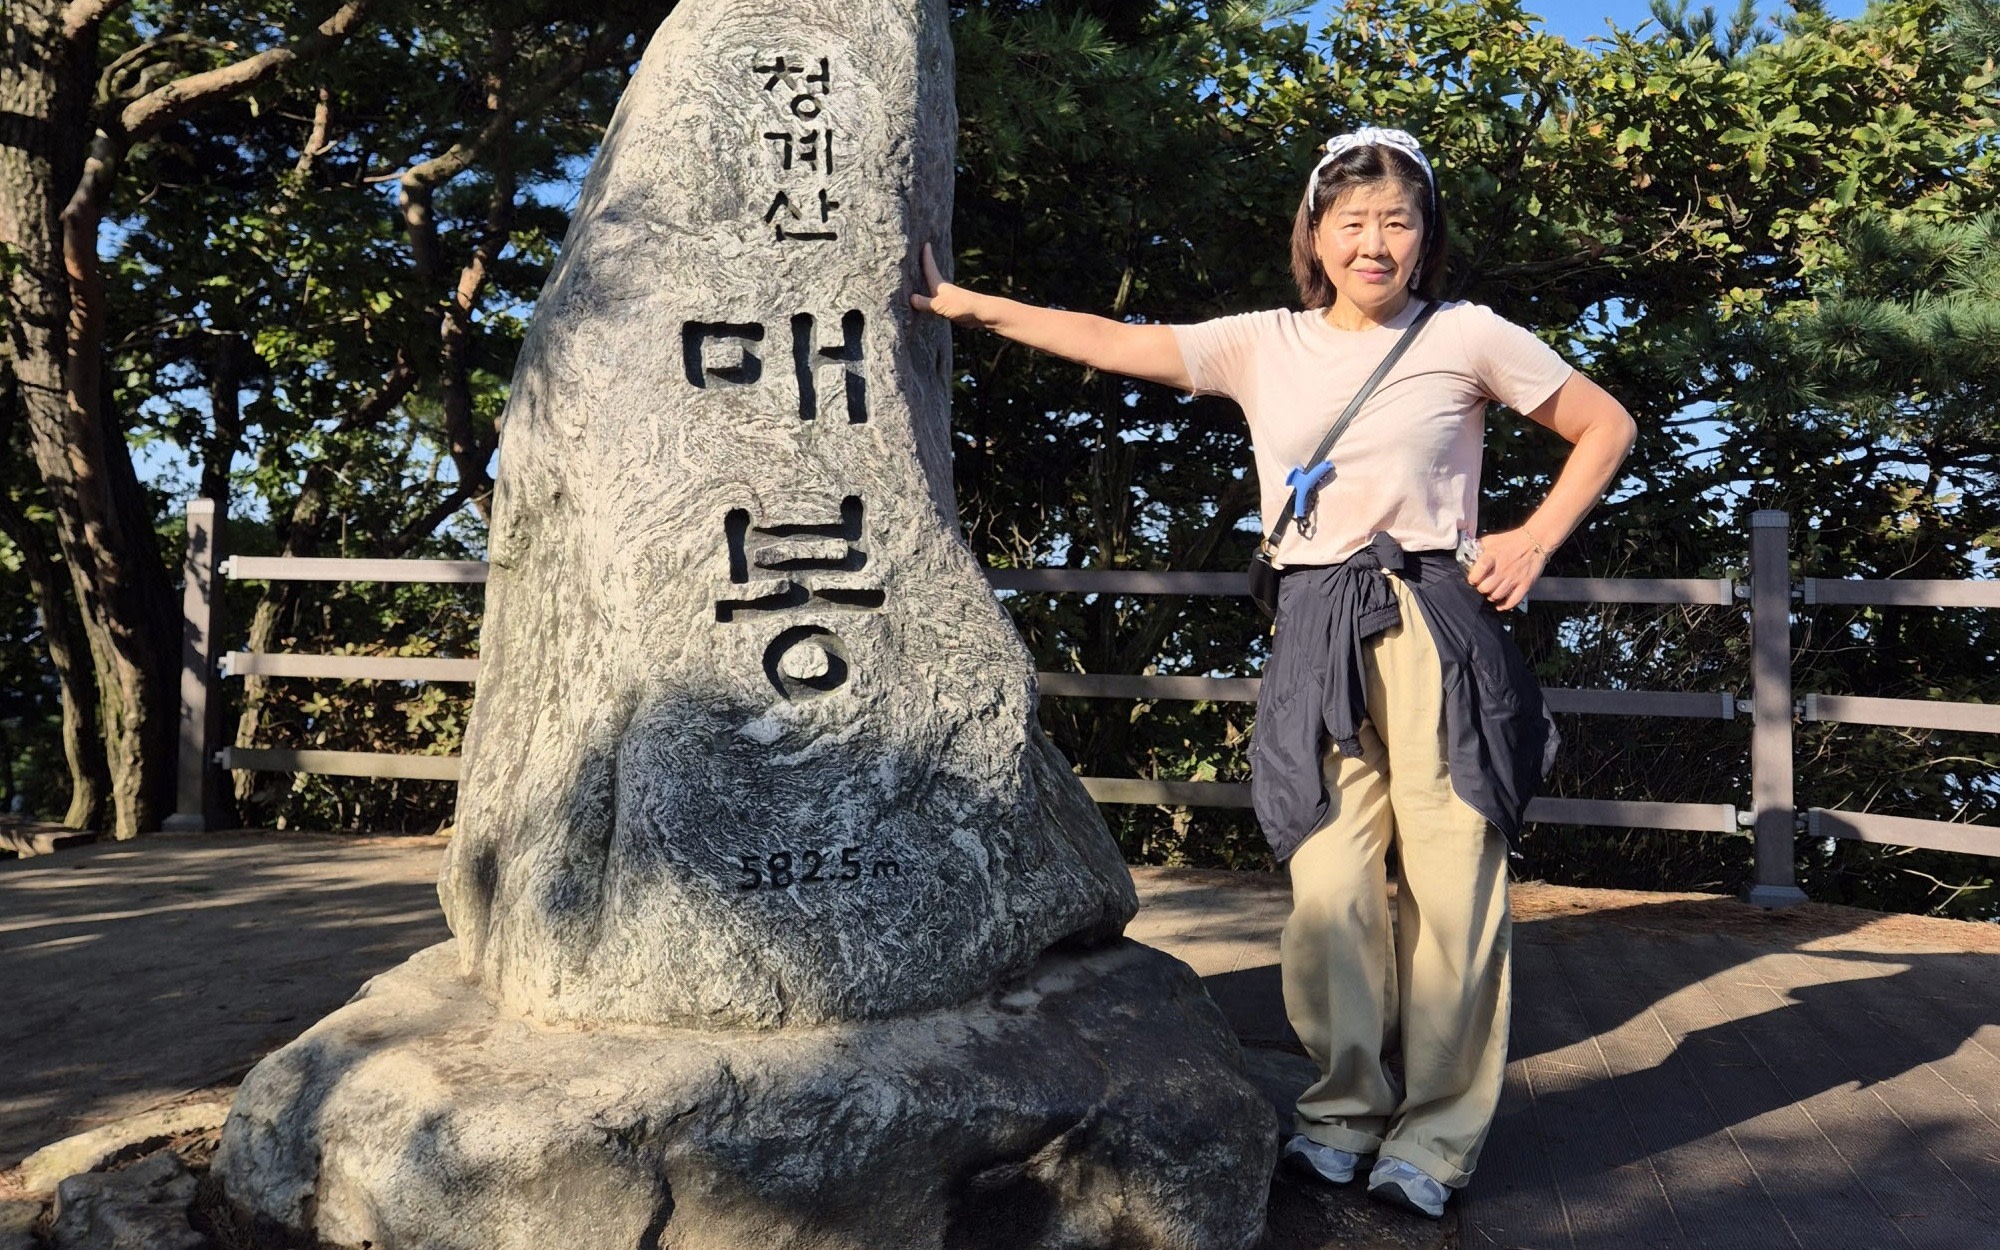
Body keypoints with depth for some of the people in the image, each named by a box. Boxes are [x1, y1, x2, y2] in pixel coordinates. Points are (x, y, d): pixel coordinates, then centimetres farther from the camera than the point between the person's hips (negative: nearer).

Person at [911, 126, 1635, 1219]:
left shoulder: (1466, 337, 4)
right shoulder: (1264, 346, 10)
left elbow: (1607, 427, 12)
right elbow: (1116, 342, 6)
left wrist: (1533, 542, 0)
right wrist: (972, 307, 2)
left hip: (1439, 628, -2)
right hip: (1318, 637, 2)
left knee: (1449, 882, -2)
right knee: (1327, 888, 0)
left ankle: (1434, 1136, 12)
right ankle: (1346, 1110, 19)